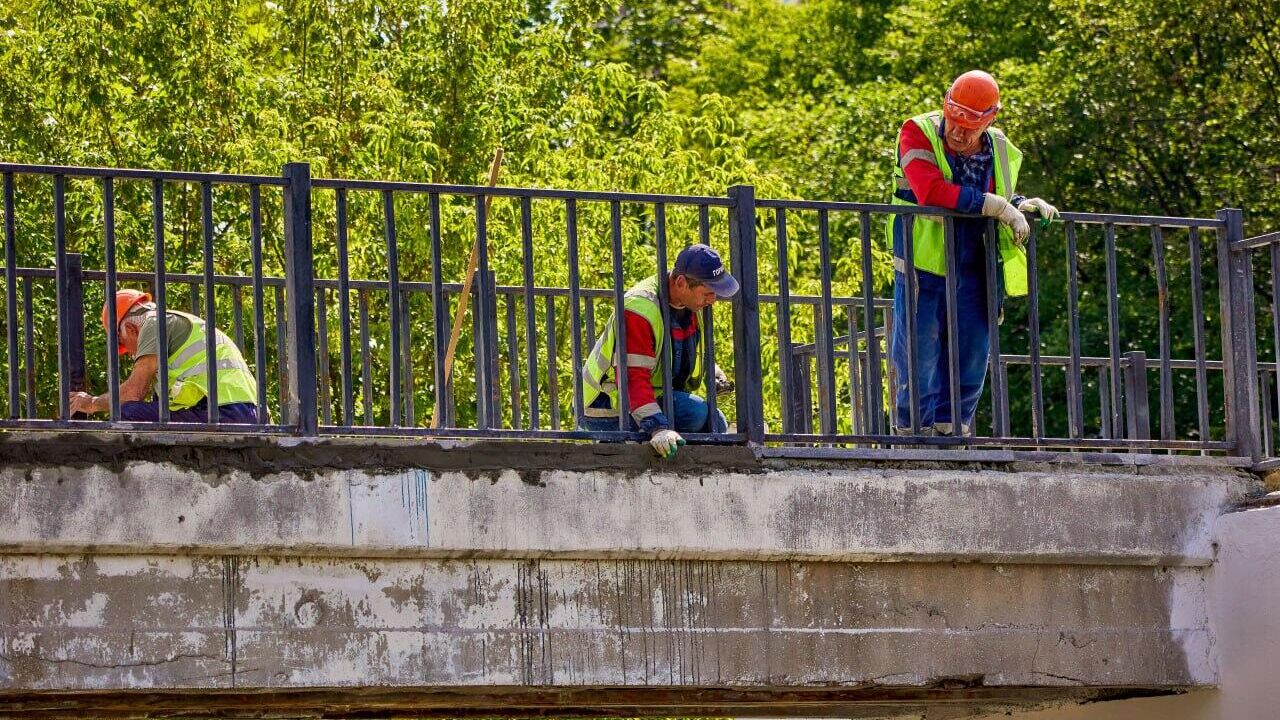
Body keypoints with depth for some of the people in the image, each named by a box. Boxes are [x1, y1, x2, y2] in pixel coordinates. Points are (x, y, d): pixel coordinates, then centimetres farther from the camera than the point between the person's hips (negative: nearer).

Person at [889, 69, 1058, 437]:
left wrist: (1021, 204, -1)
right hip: (922, 266, -4)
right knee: (918, 355, -2)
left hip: (972, 271, 4)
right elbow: (930, 191, -25)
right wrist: (996, 206, -22)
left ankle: (950, 431, 14)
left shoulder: (999, 150, 6)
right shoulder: (918, 133, -9)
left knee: (971, 356, 4)